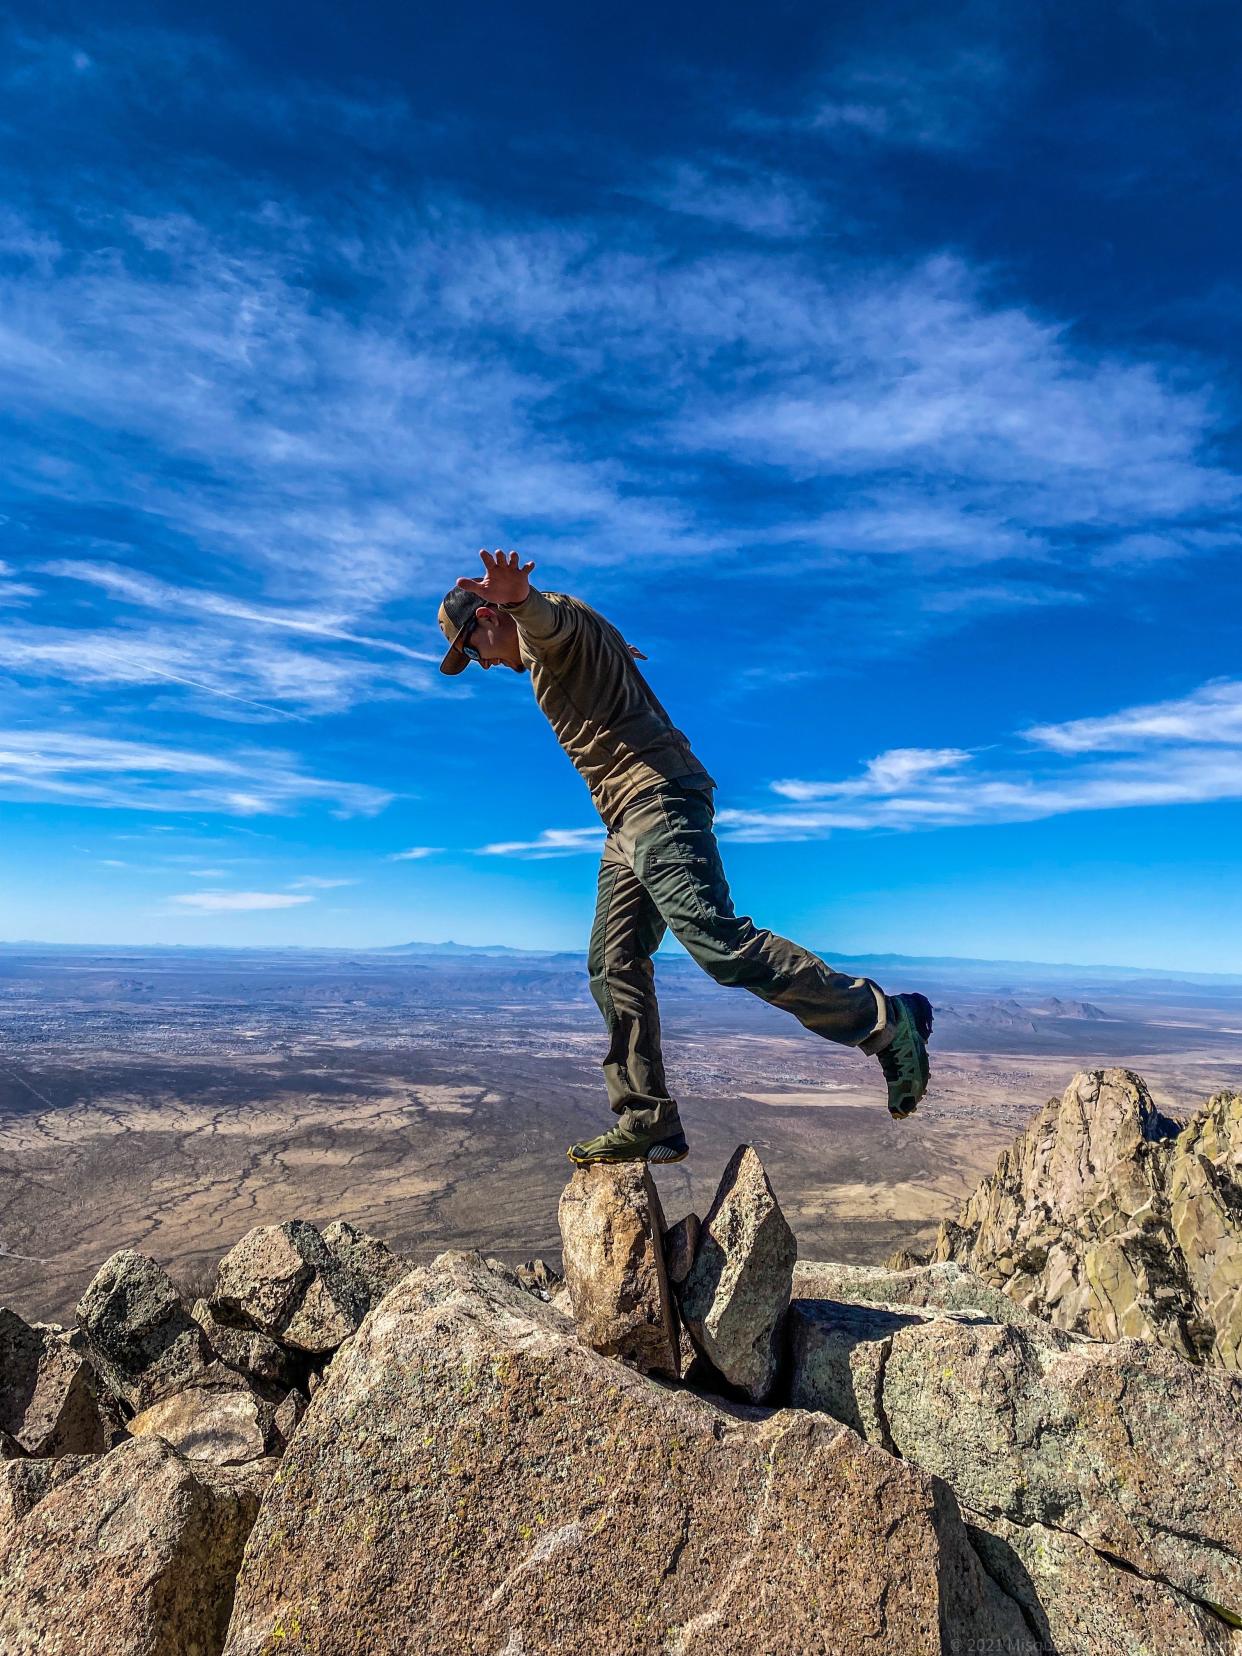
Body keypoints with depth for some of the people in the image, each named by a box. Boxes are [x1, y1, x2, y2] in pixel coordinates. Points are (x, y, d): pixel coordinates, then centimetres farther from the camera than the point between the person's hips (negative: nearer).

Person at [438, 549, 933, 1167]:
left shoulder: (556, 618, -1)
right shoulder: (556, 646, 29)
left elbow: (548, 619, -28)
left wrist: (519, 597, -49)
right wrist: (610, 650, 76)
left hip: (657, 796, -11)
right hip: (628, 820, 11)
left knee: (714, 938, -24)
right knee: (614, 969, 5)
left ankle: (884, 1022, -16)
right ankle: (647, 1122, 9)